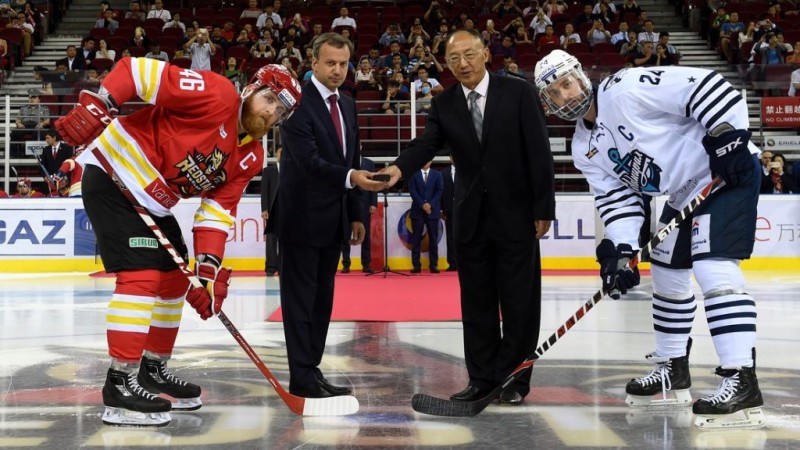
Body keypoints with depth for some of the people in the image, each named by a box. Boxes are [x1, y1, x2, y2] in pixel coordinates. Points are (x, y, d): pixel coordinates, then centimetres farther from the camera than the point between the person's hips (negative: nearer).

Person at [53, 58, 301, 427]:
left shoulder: (250, 158, 5)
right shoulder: (216, 95, -19)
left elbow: (217, 212, 0)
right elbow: (138, 70, -23)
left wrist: (209, 269, -12)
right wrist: (97, 103, -34)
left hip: (152, 200, 10)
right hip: (114, 177, -10)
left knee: (173, 280, 14)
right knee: (142, 275, -17)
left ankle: (152, 370, 28)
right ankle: (120, 383, -13)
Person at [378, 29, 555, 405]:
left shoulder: (518, 93, -5)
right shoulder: (443, 105, 4)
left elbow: (539, 152, -7)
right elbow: (426, 144, -10)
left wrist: (544, 208, -10)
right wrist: (400, 167, -32)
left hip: (515, 215, -3)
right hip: (470, 218, 3)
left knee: (518, 301, 3)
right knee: (476, 303, 9)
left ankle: (514, 379, 14)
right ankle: (482, 378, 19)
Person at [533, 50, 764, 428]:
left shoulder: (625, 89, -20)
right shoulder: (585, 149, 6)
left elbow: (705, 86, -24)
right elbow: (616, 198, 3)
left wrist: (727, 136, -28)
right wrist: (619, 249, -11)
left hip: (727, 170, -10)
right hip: (684, 194, 10)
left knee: (712, 266, -21)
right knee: (666, 274, 15)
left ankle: (742, 380, -22)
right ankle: (673, 369, 30)